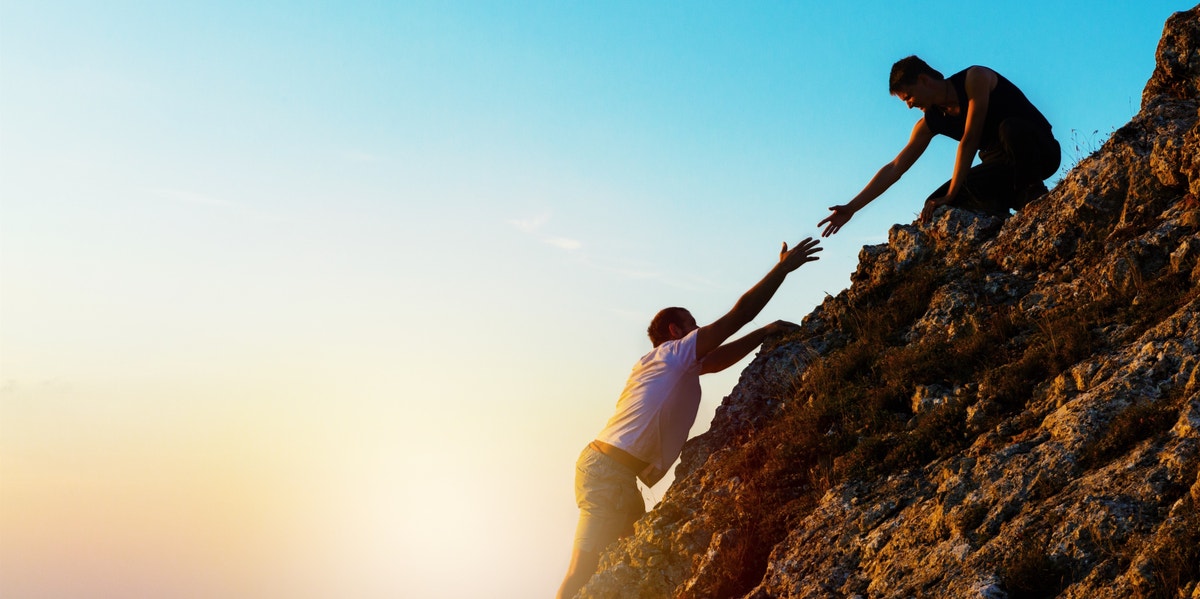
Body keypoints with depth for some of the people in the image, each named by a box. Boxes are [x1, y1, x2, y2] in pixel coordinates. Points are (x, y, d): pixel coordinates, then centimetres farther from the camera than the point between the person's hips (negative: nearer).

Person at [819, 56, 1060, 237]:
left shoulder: (975, 78, -19)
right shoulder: (930, 123, 0)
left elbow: (970, 139, -25)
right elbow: (894, 168, 0)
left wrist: (950, 195, -26)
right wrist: (852, 208, -7)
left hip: (1041, 151, -6)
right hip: (1002, 164, 6)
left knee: (1010, 129, -41)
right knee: (936, 207, -13)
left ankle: (1033, 194, -19)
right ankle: (1018, 201, -6)